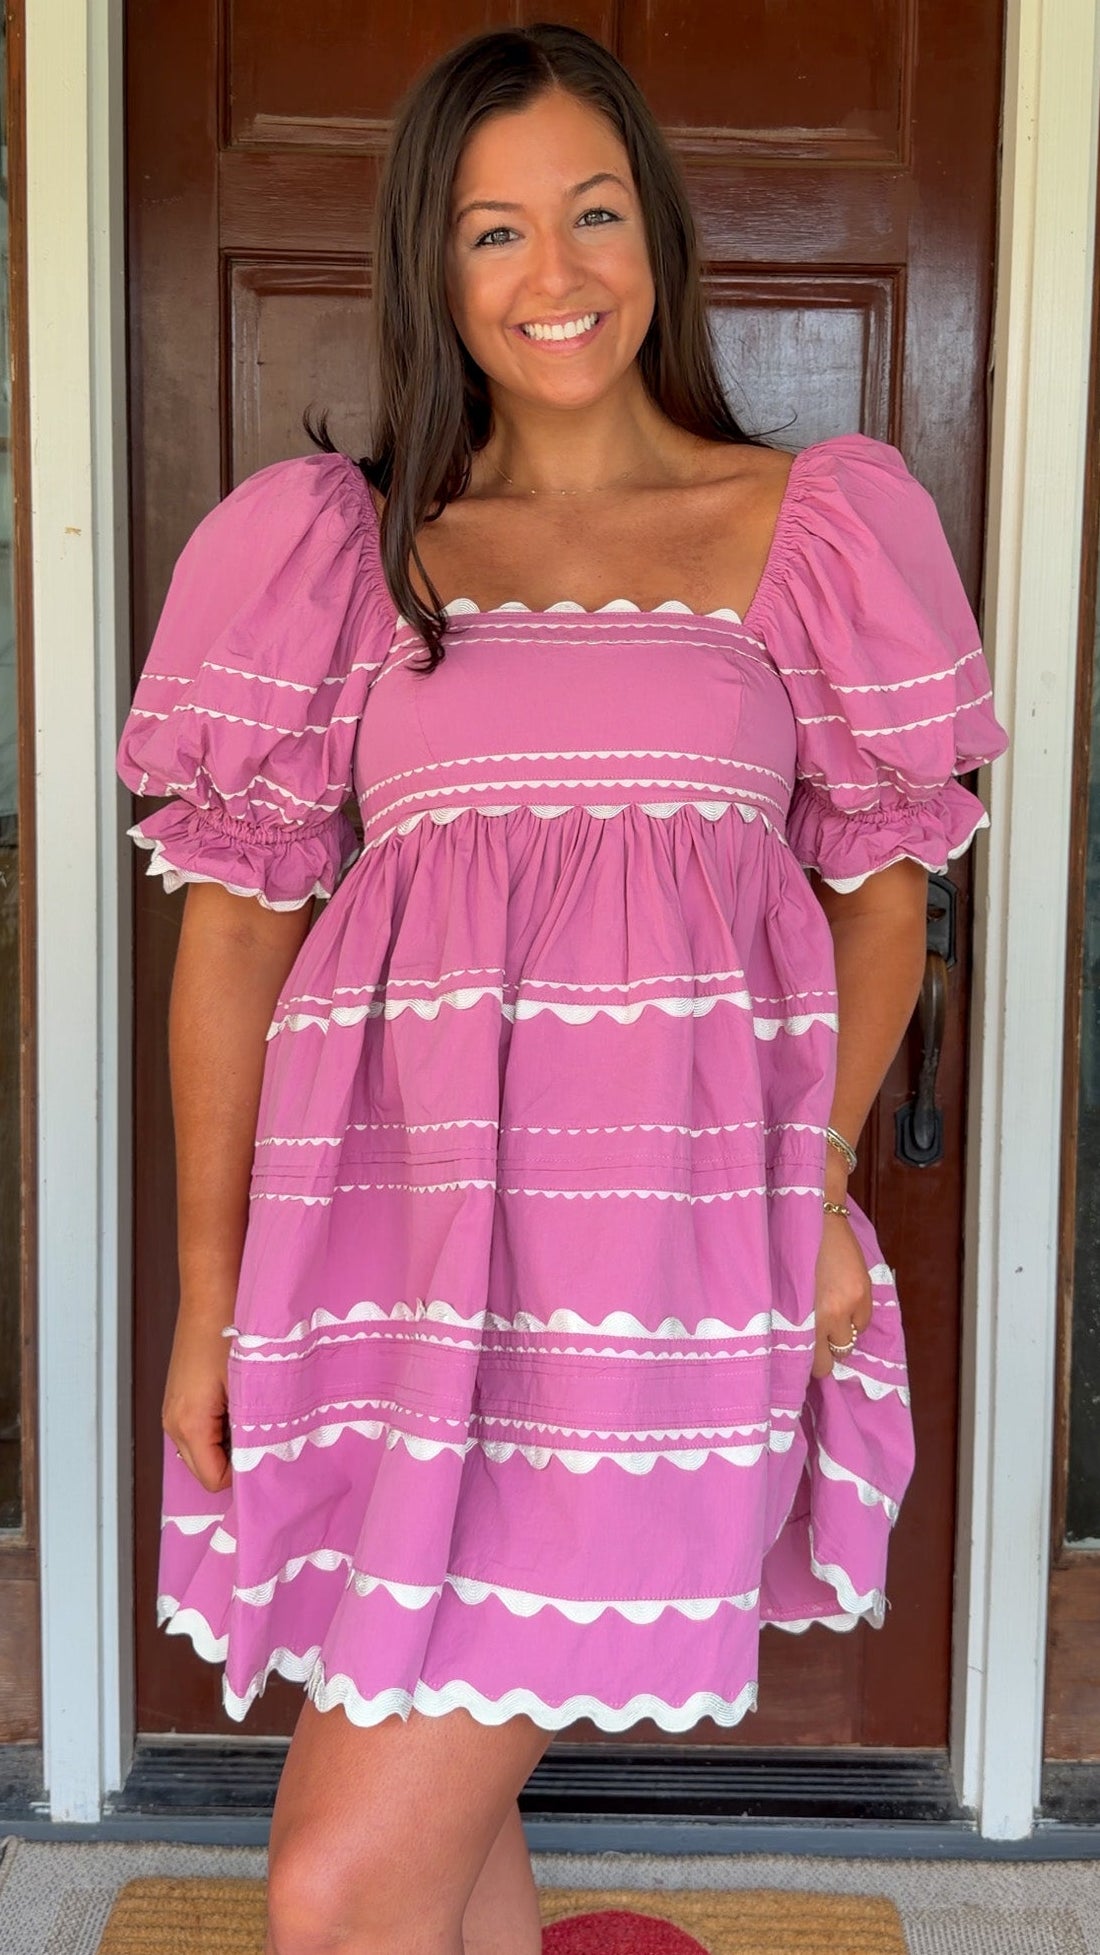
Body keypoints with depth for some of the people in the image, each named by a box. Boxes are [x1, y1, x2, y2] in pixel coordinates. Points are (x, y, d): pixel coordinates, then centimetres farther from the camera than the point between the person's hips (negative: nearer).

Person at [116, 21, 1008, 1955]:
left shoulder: (807, 523, 9)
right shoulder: (341, 544, 10)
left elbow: (881, 884, 12)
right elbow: (235, 921, 8)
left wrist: (819, 1175, -5)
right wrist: (209, 1292, 4)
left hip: (663, 1245, -2)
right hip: (395, 1218, 3)